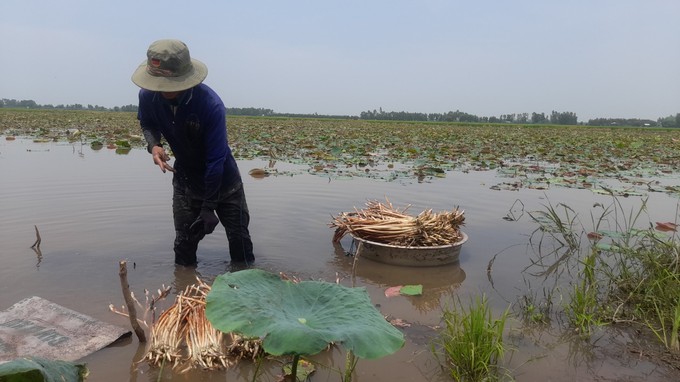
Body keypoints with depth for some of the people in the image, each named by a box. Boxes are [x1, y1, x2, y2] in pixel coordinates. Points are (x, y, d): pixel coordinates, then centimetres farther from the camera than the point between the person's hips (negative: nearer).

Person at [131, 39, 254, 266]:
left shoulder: (210, 104, -32)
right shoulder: (148, 96, -18)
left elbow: (216, 160, -28)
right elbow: (147, 124, 5)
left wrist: (208, 207, -24)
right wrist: (154, 145, -19)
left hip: (222, 180, -3)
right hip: (185, 179, 4)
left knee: (239, 239, 7)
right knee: (183, 243, 10)